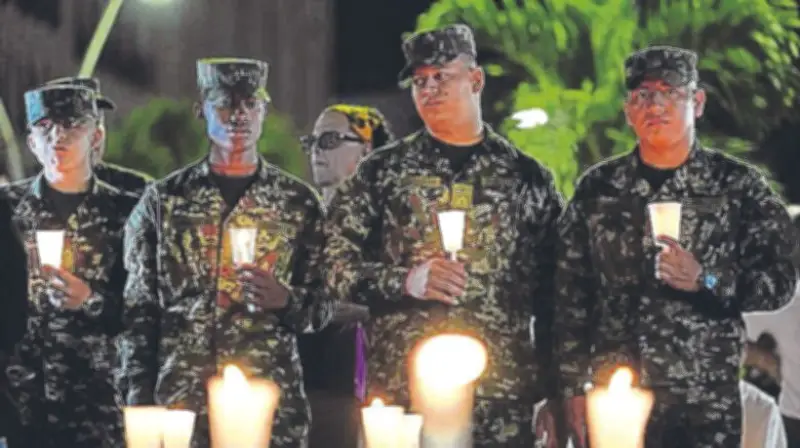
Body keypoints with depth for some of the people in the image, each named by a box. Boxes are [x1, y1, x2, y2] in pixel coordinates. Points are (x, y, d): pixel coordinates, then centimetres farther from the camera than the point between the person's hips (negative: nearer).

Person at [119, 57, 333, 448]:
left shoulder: (298, 202, 8)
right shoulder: (162, 201, 7)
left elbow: (322, 308, 10)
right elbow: (139, 309, 6)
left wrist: (285, 300, -11)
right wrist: (140, 402, -1)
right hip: (180, 399, 0)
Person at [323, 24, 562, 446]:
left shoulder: (527, 177, 10)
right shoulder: (382, 171, 8)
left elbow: (553, 294, 10)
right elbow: (335, 265, 3)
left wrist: (555, 394, 4)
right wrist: (405, 280, -14)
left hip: (502, 396, 1)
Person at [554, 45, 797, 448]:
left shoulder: (739, 186, 3)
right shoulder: (597, 189, 9)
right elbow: (571, 294, 9)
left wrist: (706, 280, -17)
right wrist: (574, 385, 4)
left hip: (706, 404, -2)